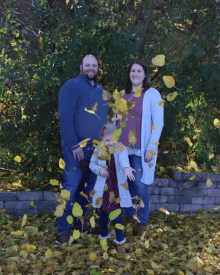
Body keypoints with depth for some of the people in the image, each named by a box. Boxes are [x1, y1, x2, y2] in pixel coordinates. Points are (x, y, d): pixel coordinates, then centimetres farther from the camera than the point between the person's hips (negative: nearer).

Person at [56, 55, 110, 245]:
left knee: (88, 186, 12)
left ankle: (79, 221, 25)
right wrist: (74, 144, -20)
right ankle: (63, 232, -5)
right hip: (76, 146, -7)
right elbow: (65, 116, -15)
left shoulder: (100, 91, 16)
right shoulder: (73, 86, -7)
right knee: (71, 187, -9)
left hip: (96, 147, 8)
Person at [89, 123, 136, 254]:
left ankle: (120, 241, 18)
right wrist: (99, 170, -14)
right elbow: (92, 164, 9)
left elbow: (124, 159, -31)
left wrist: (127, 168, -53)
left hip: (117, 189, -2)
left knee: (117, 216, -1)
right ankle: (104, 236, 37)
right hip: (102, 189, 3)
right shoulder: (98, 151, -1)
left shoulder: (121, 149, -10)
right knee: (102, 215, 14)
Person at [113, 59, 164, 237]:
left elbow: (158, 123, -7)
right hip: (122, 148, 4)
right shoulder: (122, 95, 12)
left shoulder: (152, 94, -4)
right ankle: (129, 218, 23)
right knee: (127, 184, 8)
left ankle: (142, 223, 9)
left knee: (140, 186, -4)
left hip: (140, 149, -4)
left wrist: (151, 148, -12)